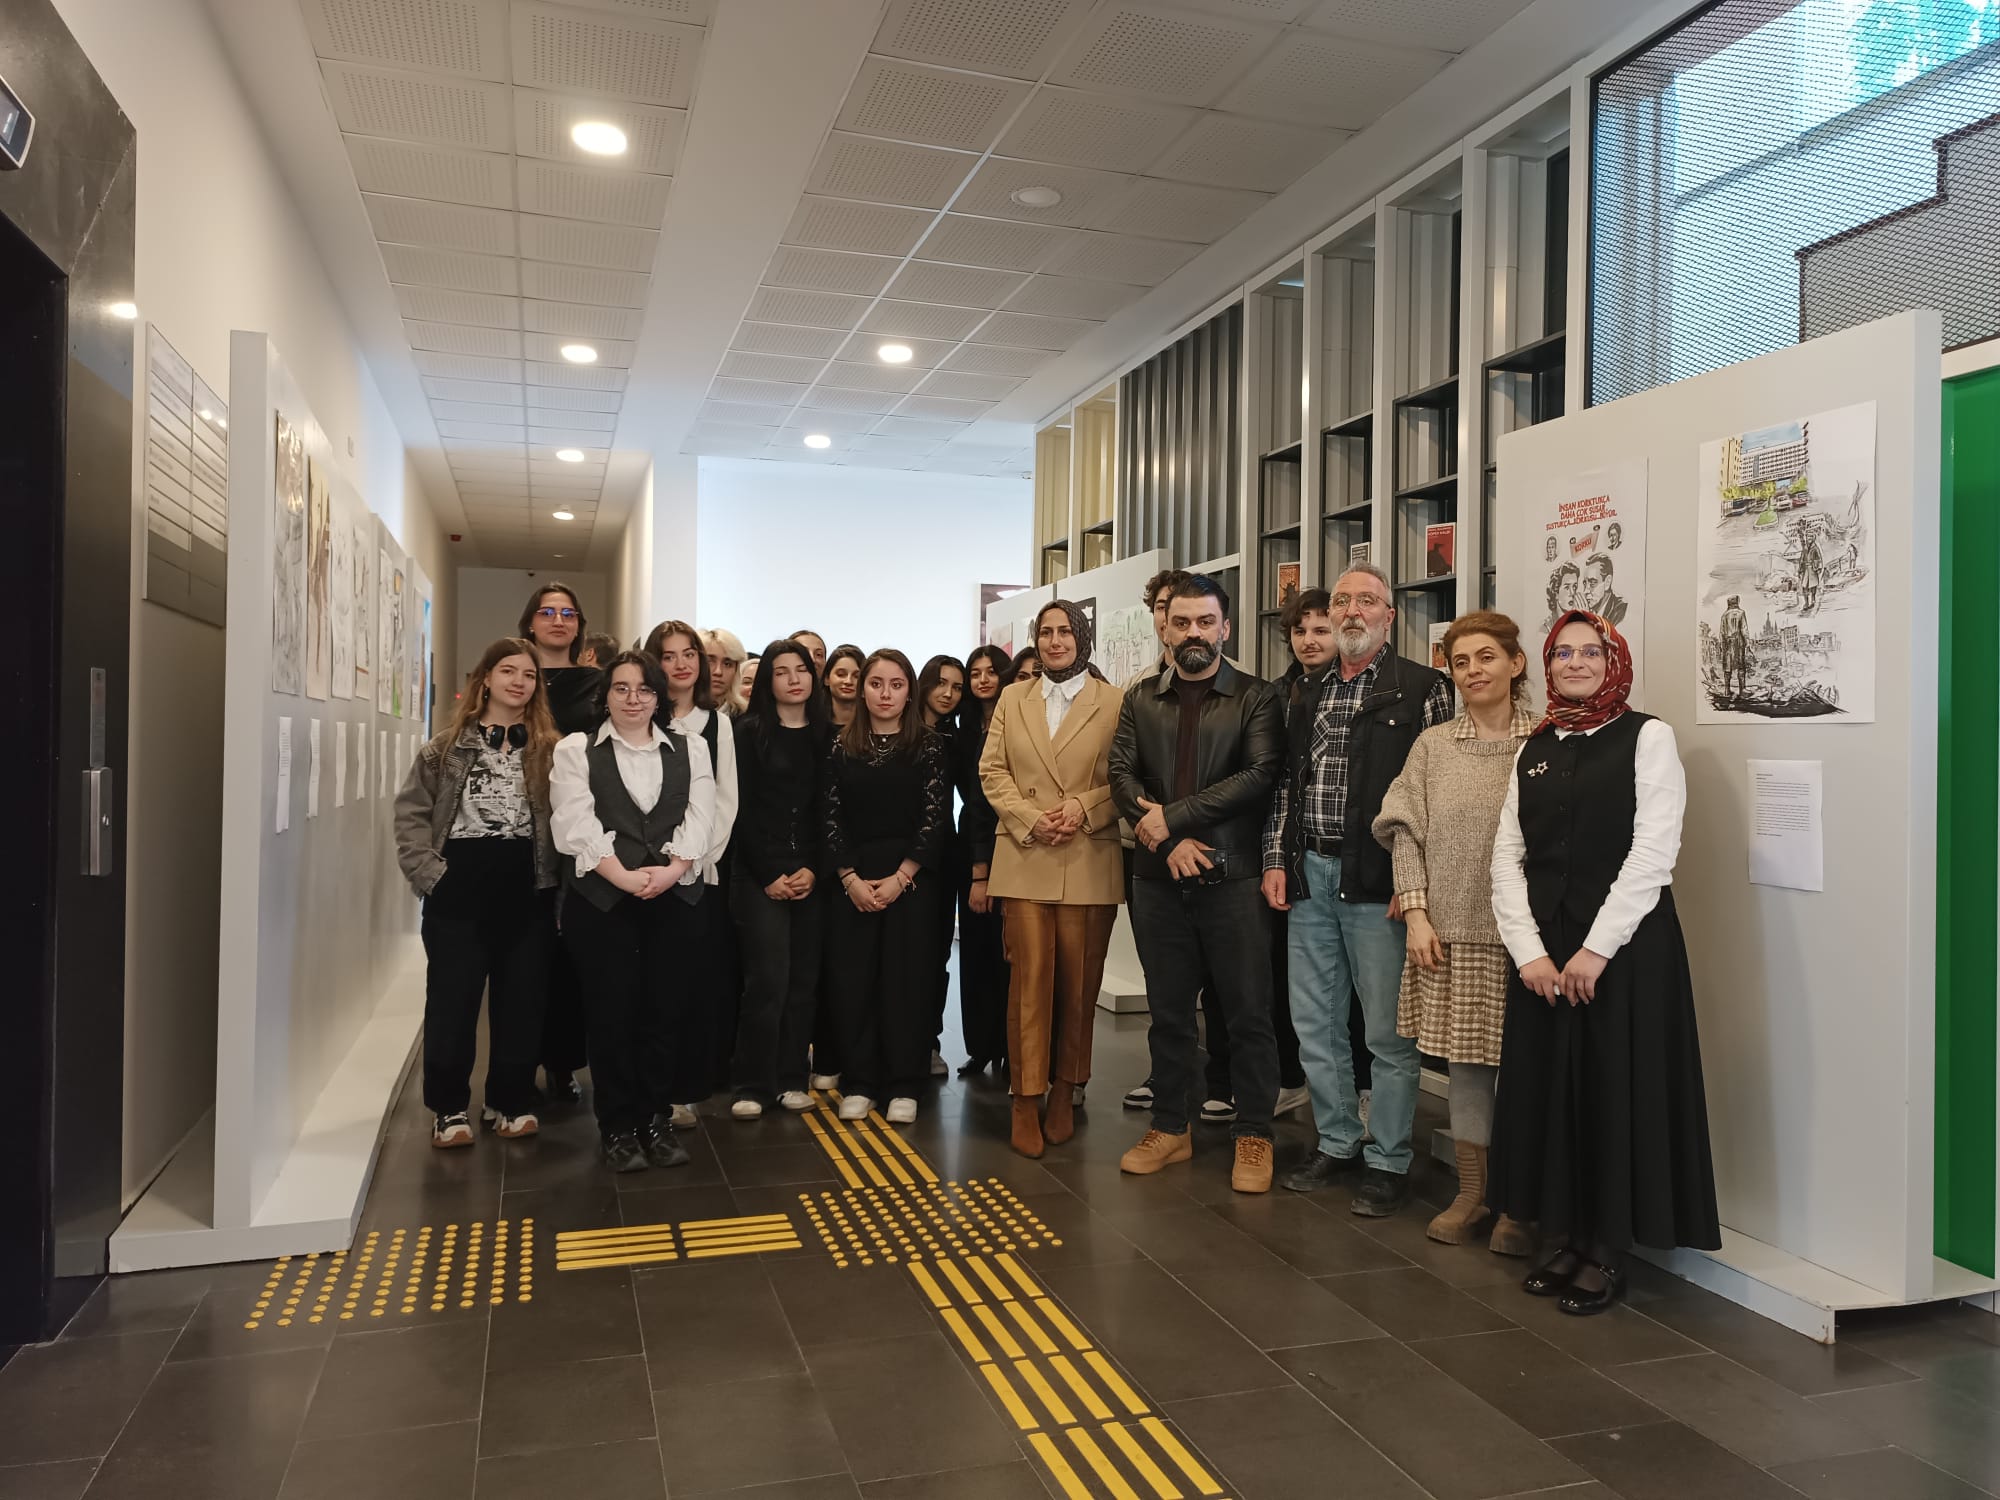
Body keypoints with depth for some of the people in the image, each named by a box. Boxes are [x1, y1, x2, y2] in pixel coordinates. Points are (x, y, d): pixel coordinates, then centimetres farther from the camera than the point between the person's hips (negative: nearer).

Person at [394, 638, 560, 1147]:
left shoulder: (549, 749, 5)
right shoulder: (446, 745, 5)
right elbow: (411, 813, 2)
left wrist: (555, 878, -9)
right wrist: (429, 872, -8)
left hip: (527, 890, 1)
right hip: (459, 889, -1)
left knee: (522, 999, 8)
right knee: (451, 999, 4)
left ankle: (509, 1102, 22)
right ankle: (448, 1108, 16)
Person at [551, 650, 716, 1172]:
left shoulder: (690, 748, 12)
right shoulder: (575, 751, 6)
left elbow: (700, 816, 2)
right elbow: (576, 824, -6)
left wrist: (671, 870, -14)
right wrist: (624, 876, -17)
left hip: (672, 897, 2)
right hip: (601, 899, -2)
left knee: (660, 1008, 5)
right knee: (611, 1010, 1)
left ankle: (656, 1119, 17)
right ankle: (618, 1127, 12)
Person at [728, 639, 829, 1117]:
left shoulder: (825, 735, 8)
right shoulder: (750, 731, 1)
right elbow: (742, 809, -3)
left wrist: (813, 869, -6)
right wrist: (769, 875, -8)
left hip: (811, 876, 3)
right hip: (759, 875, -3)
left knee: (802, 980, 4)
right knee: (768, 980, -8)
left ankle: (791, 1079, 15)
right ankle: (754, 1085, 2)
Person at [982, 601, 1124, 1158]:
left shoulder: (1113, 703, 4)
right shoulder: (1012, 699, 13)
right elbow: (992, 771, 8)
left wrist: (1084, 807, -14)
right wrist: (1029, 818, -7)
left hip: (1090, 862, -1)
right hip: (1025, 861, 1)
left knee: (1078, 983, 5)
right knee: (1030, 978, -2)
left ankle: (1064, 1094, 19)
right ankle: (1026, 1099, 5)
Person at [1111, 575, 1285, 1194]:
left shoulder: (1256, 697, 0)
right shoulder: (1139, 700, 11)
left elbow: (1261, 773, -12)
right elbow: (1122, 775, 2)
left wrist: (1172, 815, -14)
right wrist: (1168, 842, -13)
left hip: (1231, 876, -3)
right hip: (1158, 878, 3)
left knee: (1249, 1013, 3)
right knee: (1168, 1011, 13)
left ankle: (1253, 1136, 17)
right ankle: (1170, 1129, 25)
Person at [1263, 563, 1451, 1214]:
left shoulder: (1421, 688, -3)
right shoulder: (1308, 690, 14)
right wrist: (1276, 859, 8)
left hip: (1378, 882, -6)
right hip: (1308, 875, 6)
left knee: (1390, 1033, 2)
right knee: (1314, 1024, 13)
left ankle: (1387, 1160, 16)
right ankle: (1336, 1142, 28)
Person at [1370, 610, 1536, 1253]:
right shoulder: (1432, 745, 7)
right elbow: (1406, 833, 6)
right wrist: (1416, 914, -3)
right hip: (1450, 932, 2)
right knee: (1464, 1061, 9)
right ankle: (1470, 1194, 23)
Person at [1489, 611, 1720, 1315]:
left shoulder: (1646, 737, -2)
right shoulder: (1533, 751, 11)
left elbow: (1652, 853, -11)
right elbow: (1507, 858, 6)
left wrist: (1597, 950, -15)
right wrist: (1529, 951, -6)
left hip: (1627, 946, -4)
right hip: (1542, 950, 4)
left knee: (1617, 1091, 1)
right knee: (1547, 1088, 8)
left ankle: (1607, 1250, 16)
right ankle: (1562, 1237, 23)